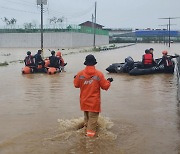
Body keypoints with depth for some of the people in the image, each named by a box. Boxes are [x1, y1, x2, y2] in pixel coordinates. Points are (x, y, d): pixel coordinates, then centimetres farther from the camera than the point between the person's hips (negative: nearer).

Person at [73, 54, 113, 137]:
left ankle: (87, 128, 33)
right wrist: (109, 81, 14)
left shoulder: (80, 74, -8)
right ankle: (91, 132, 1)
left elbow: (76, 85, 6)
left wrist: (75, 78, 25)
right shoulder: (99, 74, -13)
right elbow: (105, 86, -6)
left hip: (84, 101, 4)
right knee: (93, 117, 3)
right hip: (94, 101, -3)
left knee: (86, 116, 22)